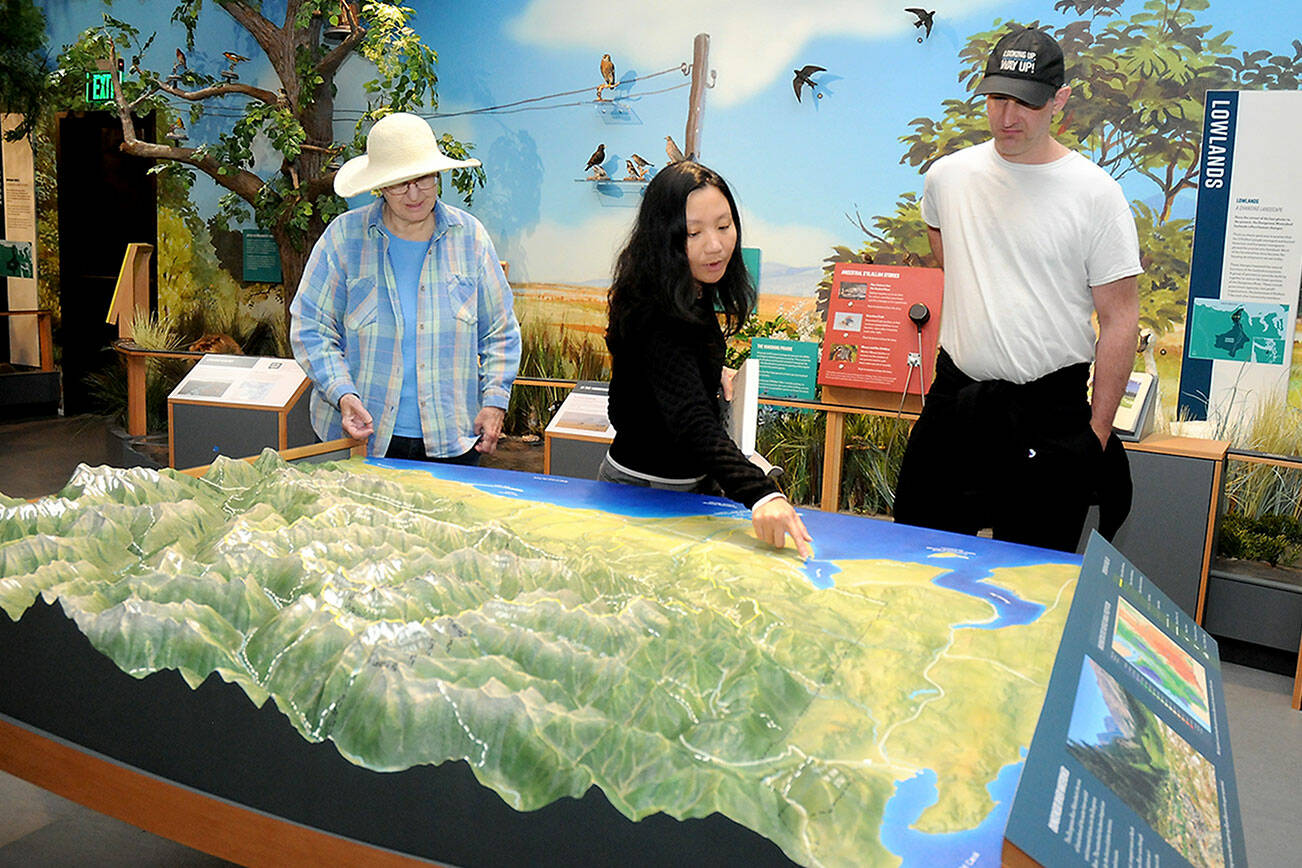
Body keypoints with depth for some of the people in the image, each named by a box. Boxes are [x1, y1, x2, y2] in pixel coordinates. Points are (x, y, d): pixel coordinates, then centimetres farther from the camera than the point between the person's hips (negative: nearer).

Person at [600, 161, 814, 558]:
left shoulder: (694, 294, -1)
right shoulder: (660, 318, -30)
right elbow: (693, 422, -44)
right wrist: (761, 494, -56)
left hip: (690, 481, 9)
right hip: (648, 491, -9)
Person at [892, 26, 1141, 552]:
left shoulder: (1095, 194, -7)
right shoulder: (947, 176, 4)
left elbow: (1119, 320, -6)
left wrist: (1097, 429, -8)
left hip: (1049, 411, -3)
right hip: (954, 399, 4)